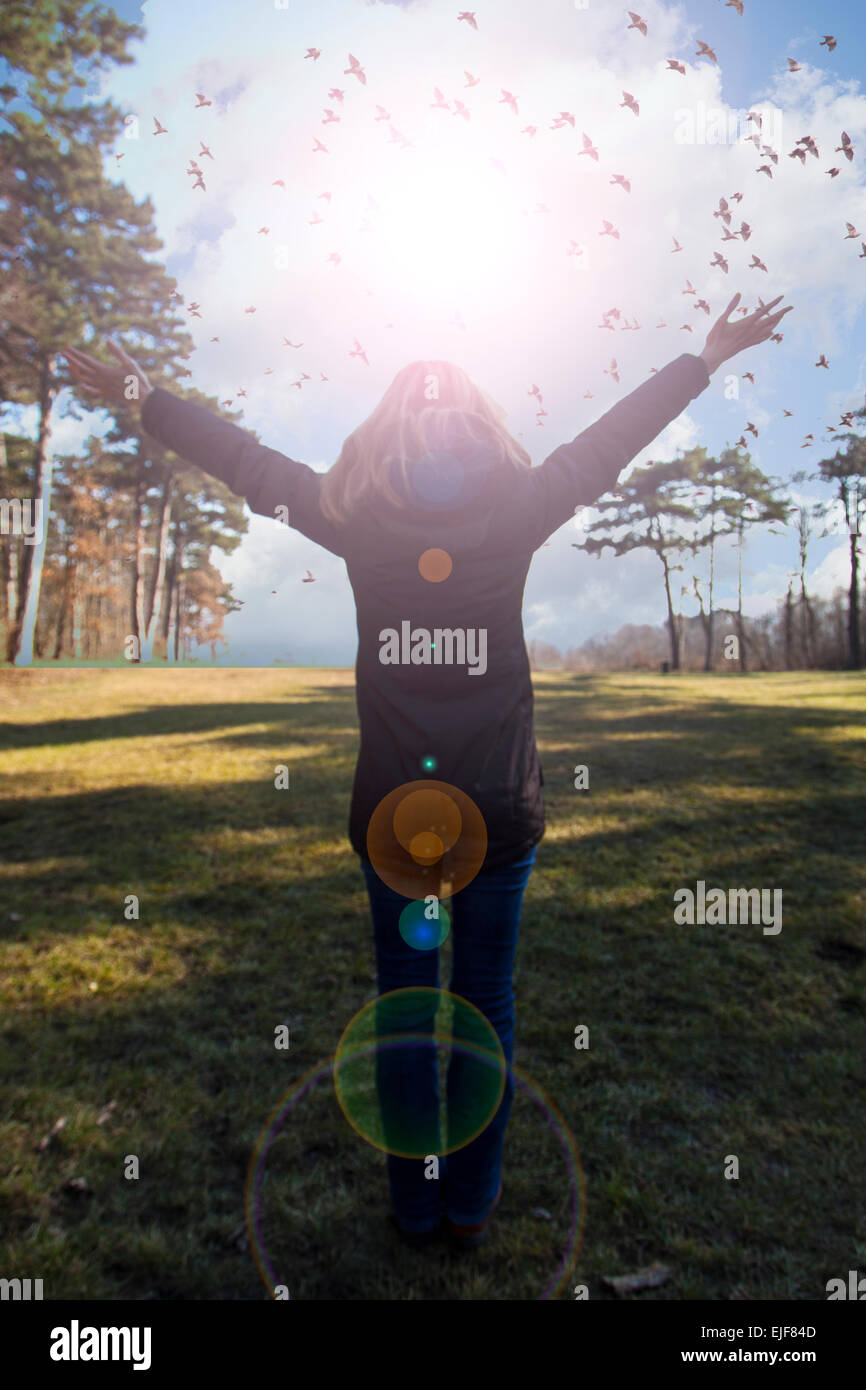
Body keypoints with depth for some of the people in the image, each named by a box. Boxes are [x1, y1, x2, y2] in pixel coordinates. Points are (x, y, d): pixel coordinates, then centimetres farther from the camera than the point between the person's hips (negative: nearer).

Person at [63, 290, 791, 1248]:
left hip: (392, 809, 0)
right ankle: (470, 1208, 29)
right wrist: (709, 358, 22)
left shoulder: (354, 512, -3)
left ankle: (415, 1206, 30)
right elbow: (611, 440, 8)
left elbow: (244, 460, 8)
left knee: (405, 1004, 14)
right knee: (487, 1004, 13)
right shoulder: (515, 509, -3)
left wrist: (142, 396, 24)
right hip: (500, 808, 0)